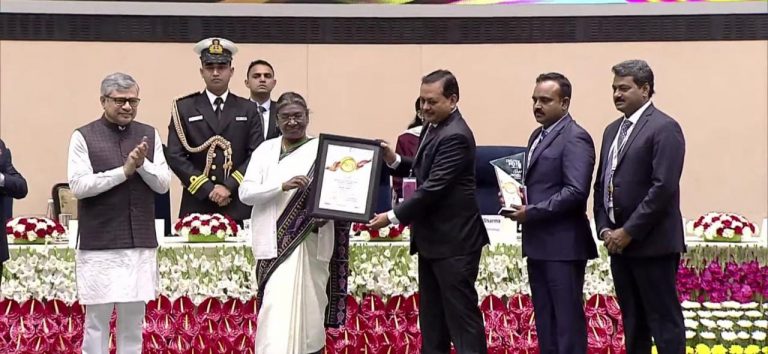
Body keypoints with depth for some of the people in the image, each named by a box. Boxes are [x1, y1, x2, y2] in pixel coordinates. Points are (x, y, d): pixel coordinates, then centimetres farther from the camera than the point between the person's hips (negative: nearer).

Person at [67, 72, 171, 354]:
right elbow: (78, 185, -12)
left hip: (141, 243, 3)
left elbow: (163, 183, 5)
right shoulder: (83, 137, -3)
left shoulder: (149, 135, 8)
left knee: (133, 320, 9)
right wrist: (124, 171, -16)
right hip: (98, 245, -3)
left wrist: (142, 164, -13)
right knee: (97, 319, 2)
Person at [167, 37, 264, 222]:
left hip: (238, 207, 1)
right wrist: (208, 190, -8)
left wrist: (229, 186, -11)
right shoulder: (184, 108, 8)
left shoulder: (248, 110, 11)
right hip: (196, 205, -1)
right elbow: (175, 156, 0)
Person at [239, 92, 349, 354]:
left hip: (306, 244, -2)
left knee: (306, 310, -2)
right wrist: (283, 186, -17)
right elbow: (245, 192, -2)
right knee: (278, 310, 2)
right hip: (273, 244, 2)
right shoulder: (265, 150, 9)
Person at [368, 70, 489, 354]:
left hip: (454, 241, -10)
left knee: (462, 314, -5)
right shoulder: (433, 128, 11)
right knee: (431, 315, 16)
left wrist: (393, 217, -19)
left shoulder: (455, 136, -20)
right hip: (433, 240, 10)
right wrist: (395, 161, 1)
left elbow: (434, 187, -24)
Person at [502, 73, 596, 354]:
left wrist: (532, 212, -18)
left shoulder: (575, 138, -13)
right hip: (538, 242, 9)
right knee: (544, 318, 12)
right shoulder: (538, 136, 16)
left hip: (563, 244, -9)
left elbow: (576, 191, -21)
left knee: (567, 317, -4)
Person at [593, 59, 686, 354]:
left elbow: (664, 188, -18)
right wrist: (604, 228, 3)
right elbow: (601, 184, 18)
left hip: (652, 243, -8)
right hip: (619, 242, 8)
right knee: (632, 321, 12)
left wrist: (628, 232, -17)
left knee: (664, 319, -3)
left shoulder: (664, 128, -10)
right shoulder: (613, 130, 16)